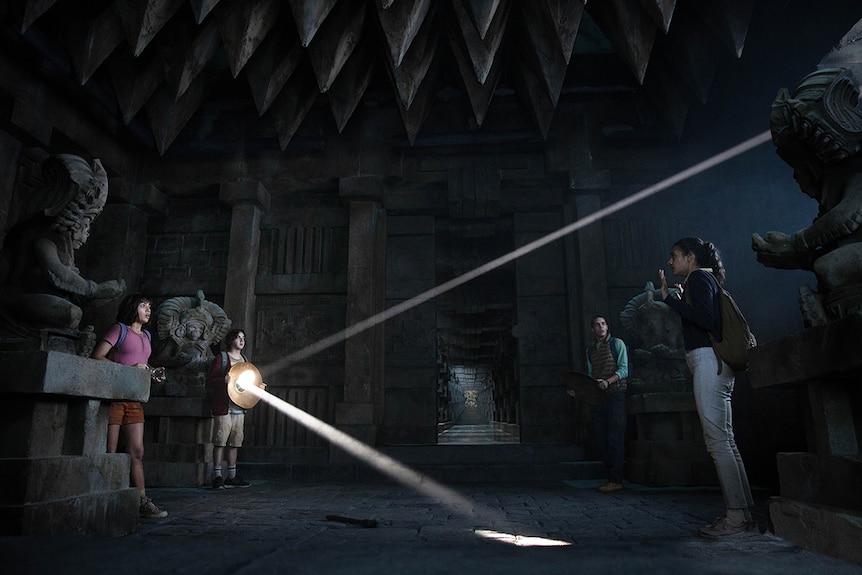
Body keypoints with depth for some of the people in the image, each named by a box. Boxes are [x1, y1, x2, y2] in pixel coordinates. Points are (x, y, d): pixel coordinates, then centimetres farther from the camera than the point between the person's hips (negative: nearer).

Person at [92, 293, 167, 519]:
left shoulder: (146, 335, 20)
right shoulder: (119, 329, 0)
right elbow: (97, 357, -10)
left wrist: (150, 373, 6)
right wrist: (129, 369, -17)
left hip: (133, 399, 6)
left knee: (137, 452, 4)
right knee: (109, 453, -2)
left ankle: (142, 502, 7)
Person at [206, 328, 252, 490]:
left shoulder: (245, 360, 17)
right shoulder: (222, 358, -2)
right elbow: (209, 380, -7)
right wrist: (224, 379, -24)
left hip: (239, 407, 6)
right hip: (223, 406, -6)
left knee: (234, 442, 10)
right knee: (220, 441, -6)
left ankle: (232, 477, 16)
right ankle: (217, 476, 1)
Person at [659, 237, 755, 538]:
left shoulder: (699, 277, -5)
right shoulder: (704, 279, 24)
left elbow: (707, 319, -18)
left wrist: (671, 299, -14)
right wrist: (672, 298, 26)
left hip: (707, 359, -11)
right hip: (712, 363, 11)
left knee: (717, 441, -10)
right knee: (724, 440, 10)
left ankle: (737, 518, -8)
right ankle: (743, 513, 14)